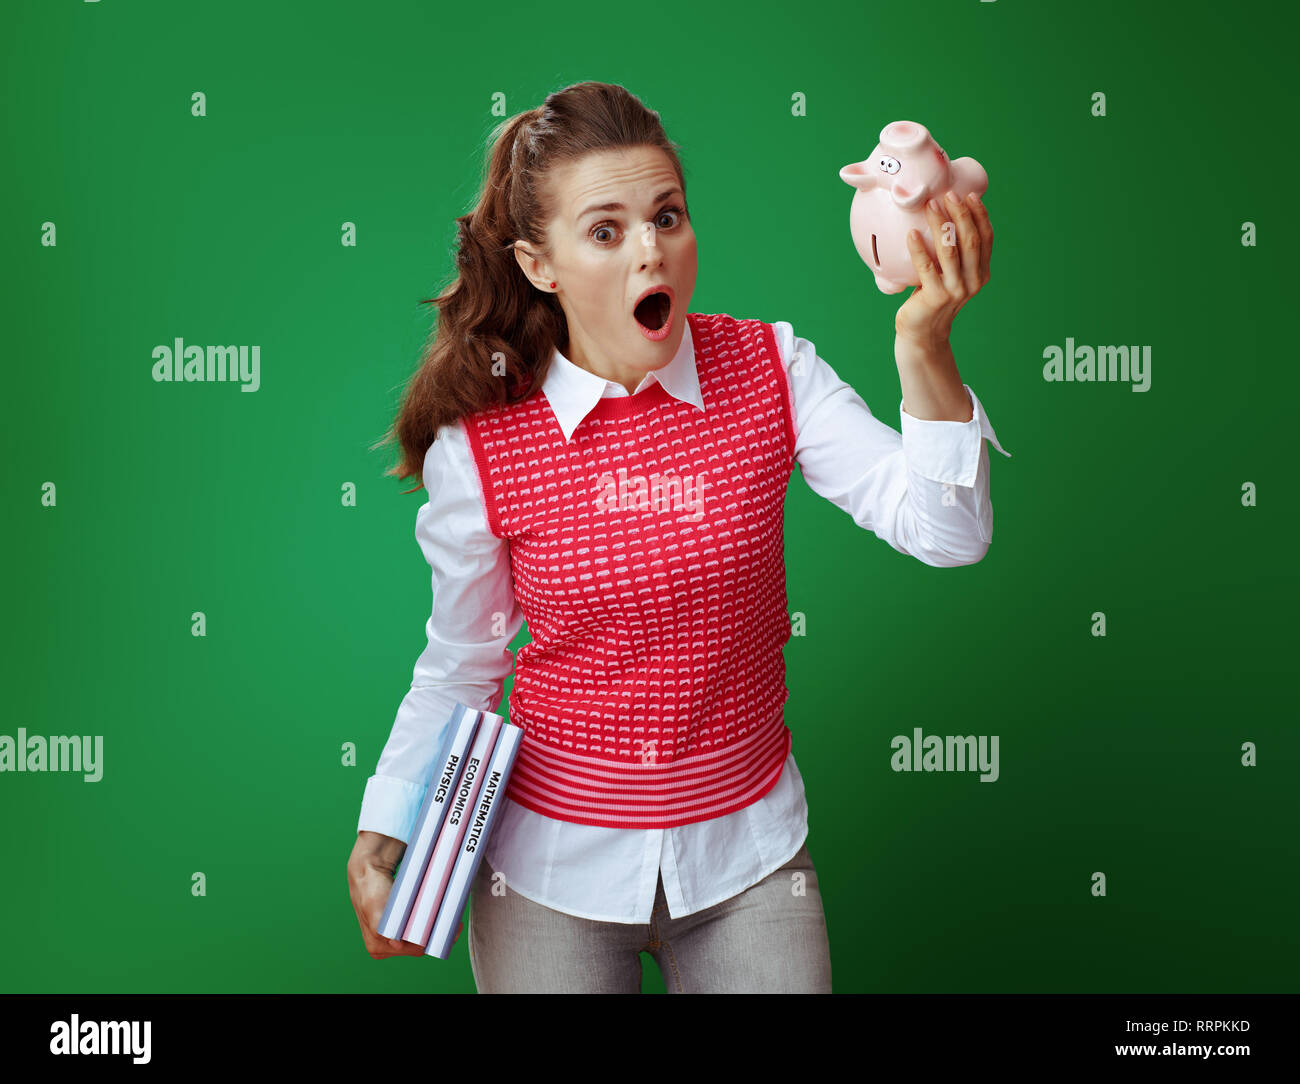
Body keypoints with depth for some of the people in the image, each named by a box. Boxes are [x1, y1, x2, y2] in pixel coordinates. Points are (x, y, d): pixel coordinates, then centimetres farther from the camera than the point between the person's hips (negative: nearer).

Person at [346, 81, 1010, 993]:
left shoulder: (769, 370, -11)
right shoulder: (478, 443, -13)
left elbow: (946, 533, -21)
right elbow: (460, 663, 1)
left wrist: (924, 347, -35)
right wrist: (384, 832, -6)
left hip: (747, 853, 1)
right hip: (552, 860, 0)